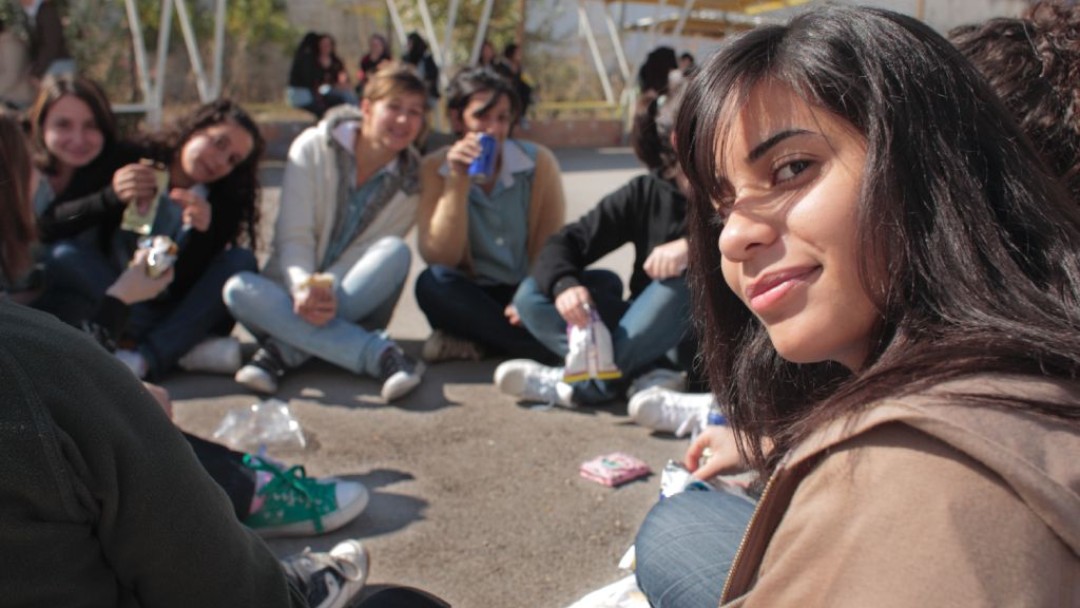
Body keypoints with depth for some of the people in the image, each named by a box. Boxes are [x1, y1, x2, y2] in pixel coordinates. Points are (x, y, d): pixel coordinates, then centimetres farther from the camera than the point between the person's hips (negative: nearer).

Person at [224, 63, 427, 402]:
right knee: (239, 290, -33)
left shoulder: (410, 184, -3)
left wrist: (328, 293, -30)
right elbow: (294, 237, -13)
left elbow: (364, 254, -10)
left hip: (355, 302, 1)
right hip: (293, 295, 0)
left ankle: (283, 352, -32)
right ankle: (379, 354, -42)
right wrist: (304, 287, -33)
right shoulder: (313, 148, -6)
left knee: (395, 251, -29)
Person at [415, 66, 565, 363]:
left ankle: (473, 340, -19)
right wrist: (458, 182, -22)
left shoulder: (539, 162, -4)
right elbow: (439, 258, -14)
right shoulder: (434, 168, -6)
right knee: (432, 283, -33)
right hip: (473, 297, -1)